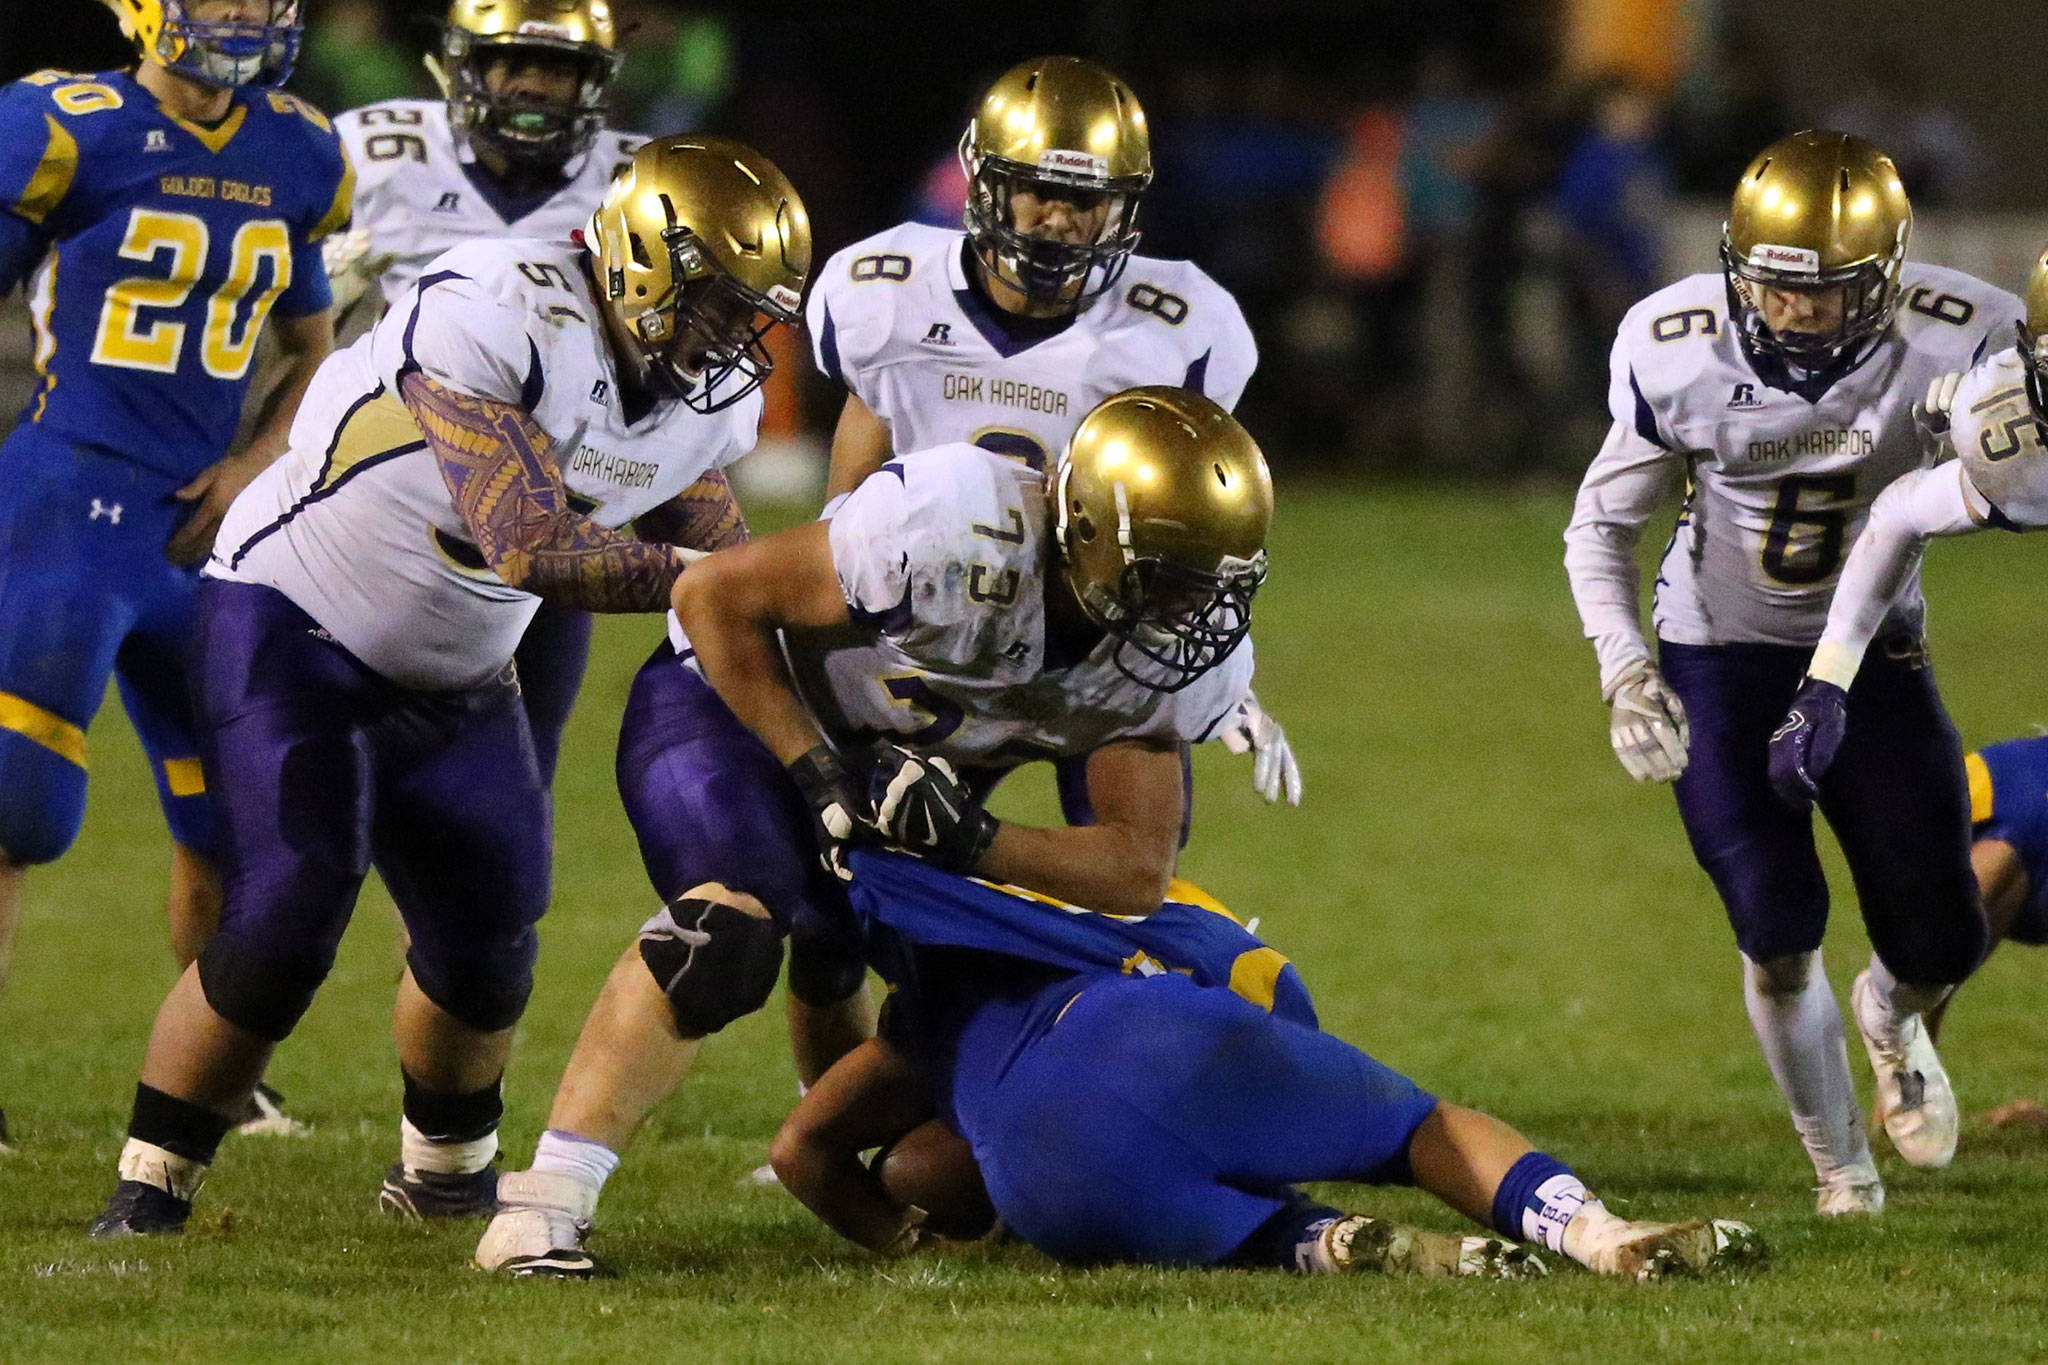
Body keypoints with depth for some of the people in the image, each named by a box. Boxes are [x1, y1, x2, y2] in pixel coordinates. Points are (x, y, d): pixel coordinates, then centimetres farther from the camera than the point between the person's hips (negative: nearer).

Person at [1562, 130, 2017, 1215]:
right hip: (1722, 663, -1)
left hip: (1872, 651, 1)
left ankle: (1892, 1014, 41)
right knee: (1780, 938, -10)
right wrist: (1622, 670, -18)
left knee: (1943, 943, 1)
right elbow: (1602, 524, -6)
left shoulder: (1954, 343, -23)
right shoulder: (1679, 353, -20)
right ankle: (1839, 1163, 17)